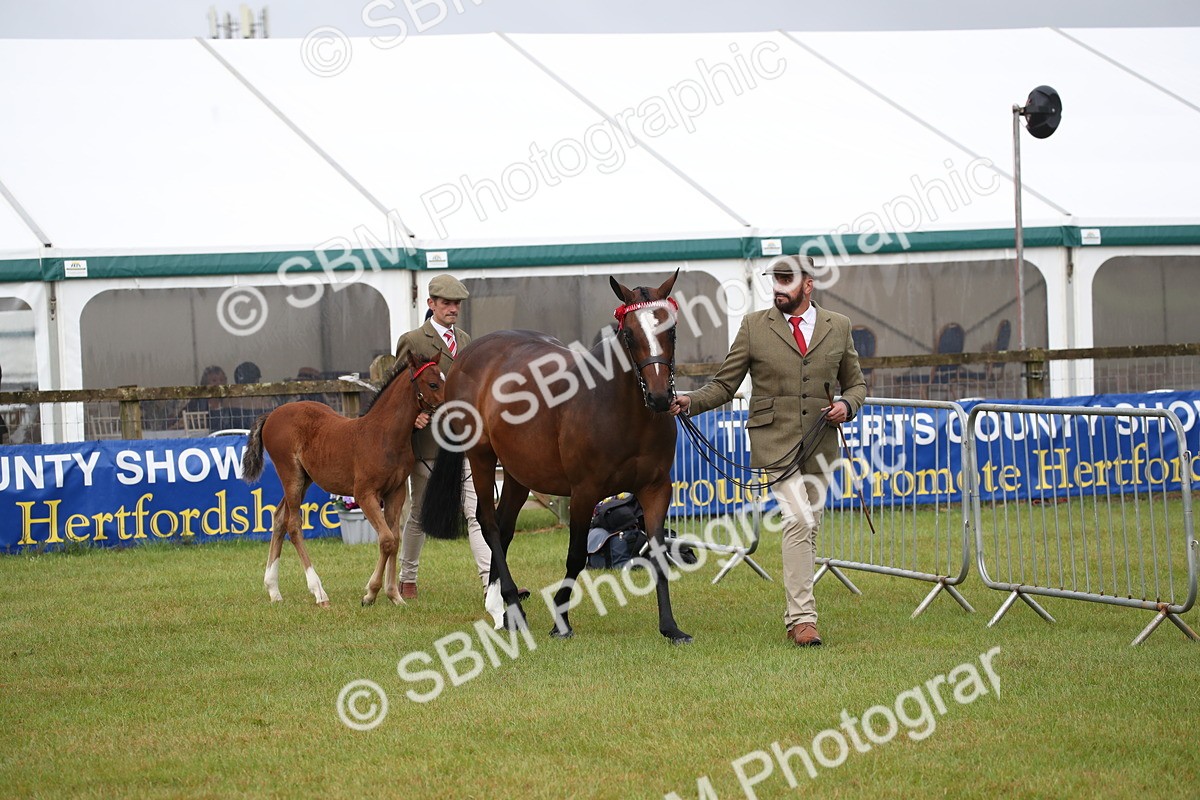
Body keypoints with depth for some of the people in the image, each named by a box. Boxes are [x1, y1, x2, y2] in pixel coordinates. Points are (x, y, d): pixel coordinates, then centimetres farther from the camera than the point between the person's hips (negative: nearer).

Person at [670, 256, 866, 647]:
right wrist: (690, 402, -13)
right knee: (797, 519, -18)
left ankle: (796, 615, 19)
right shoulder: (754, 326, 3)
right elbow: (725, 384, 4)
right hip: (775, 439, -3)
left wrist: (847, 405, -5)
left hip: (820, 442, 3)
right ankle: (803, 617, -19)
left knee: (810, 527, 8)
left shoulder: (838, 327, 9)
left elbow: (856, 382, 17)